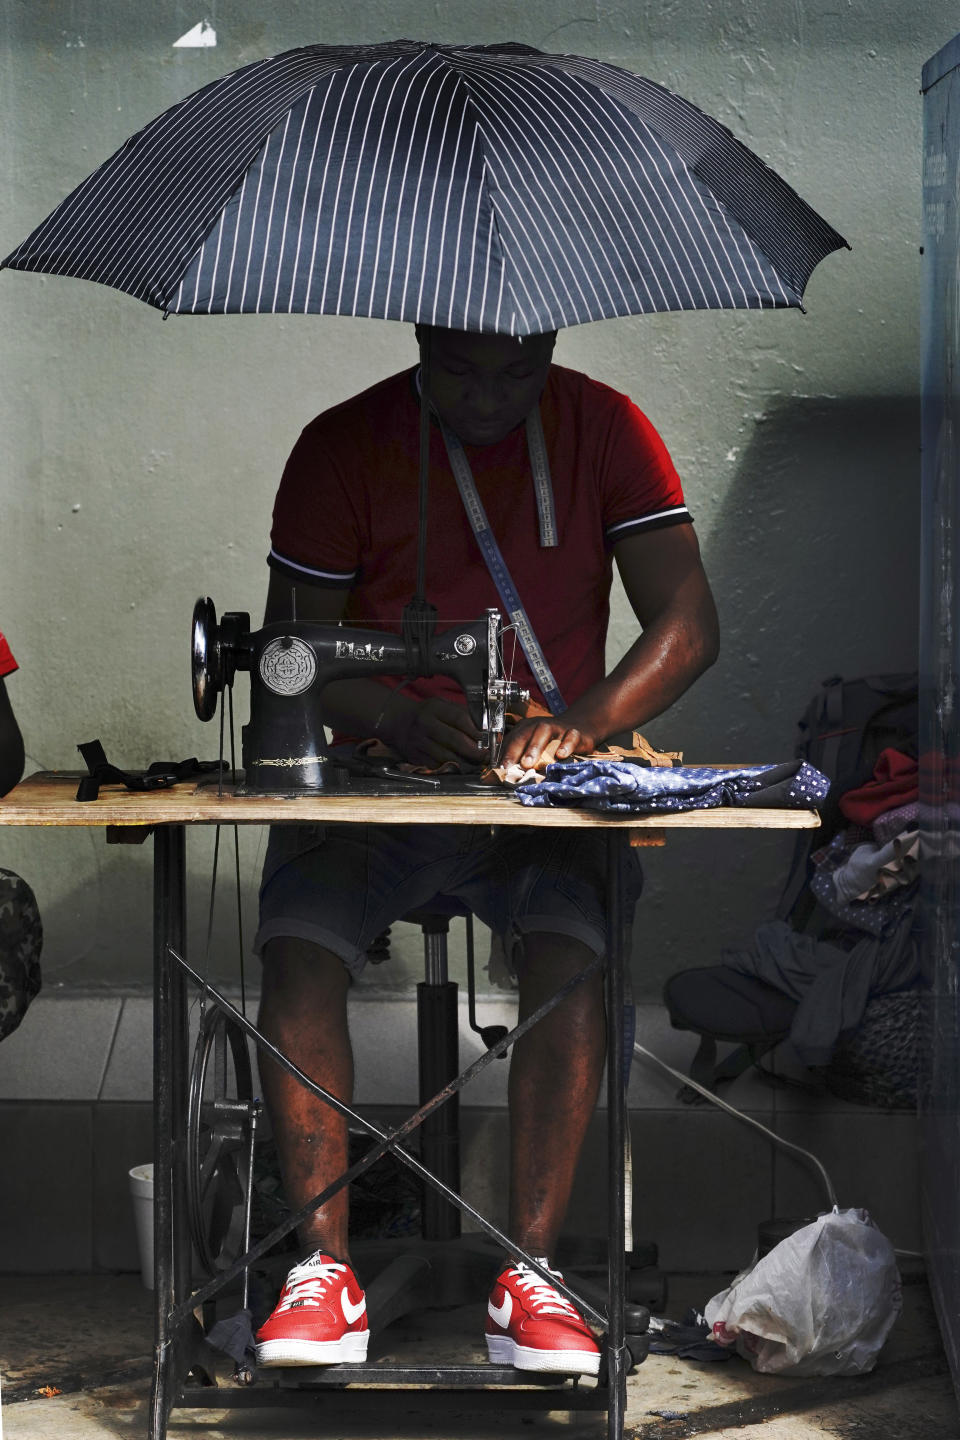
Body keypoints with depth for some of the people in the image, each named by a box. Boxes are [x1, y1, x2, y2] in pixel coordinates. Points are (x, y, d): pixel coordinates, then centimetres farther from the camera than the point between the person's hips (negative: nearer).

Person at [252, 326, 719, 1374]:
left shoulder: (605, 431, 2)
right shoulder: (343, 445, 1)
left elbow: (688, 625, -5)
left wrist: (584, 721, -23)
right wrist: (393, 715, -19)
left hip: (541, 789, 0)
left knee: (570, 951, -31)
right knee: (299, 944, -28)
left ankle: (530, 1272, -25)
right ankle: (324, 1269, -20)